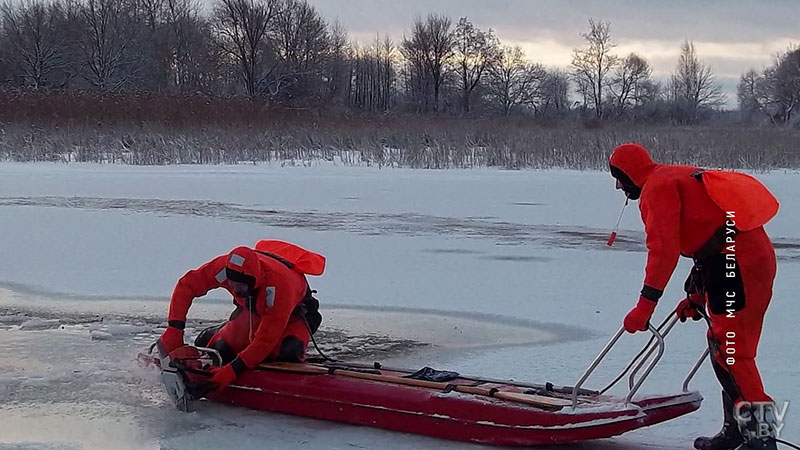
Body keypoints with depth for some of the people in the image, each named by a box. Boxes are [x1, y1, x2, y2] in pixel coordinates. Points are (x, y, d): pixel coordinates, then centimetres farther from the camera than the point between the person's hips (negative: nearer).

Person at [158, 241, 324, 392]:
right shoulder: (225, 266, -34)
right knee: (221, 350, -7)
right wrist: (174, 329, -30)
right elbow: (186, 285, -21)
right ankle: (211, 337, 29)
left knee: (287, 356, -32)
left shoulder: (279, 286, -45)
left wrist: (232, 371, -44)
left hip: (293, 312, -5)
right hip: (252, 308, 5)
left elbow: (265, 341, -41)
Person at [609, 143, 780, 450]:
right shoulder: (679, 178, 26)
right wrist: (696, 294, 34)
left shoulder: (656, 187, -5)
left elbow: (664, 248, -17)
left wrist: (646, 304, -18)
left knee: (729, 349, -12)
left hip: (735, 262, -10)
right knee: (722, 345, 17)